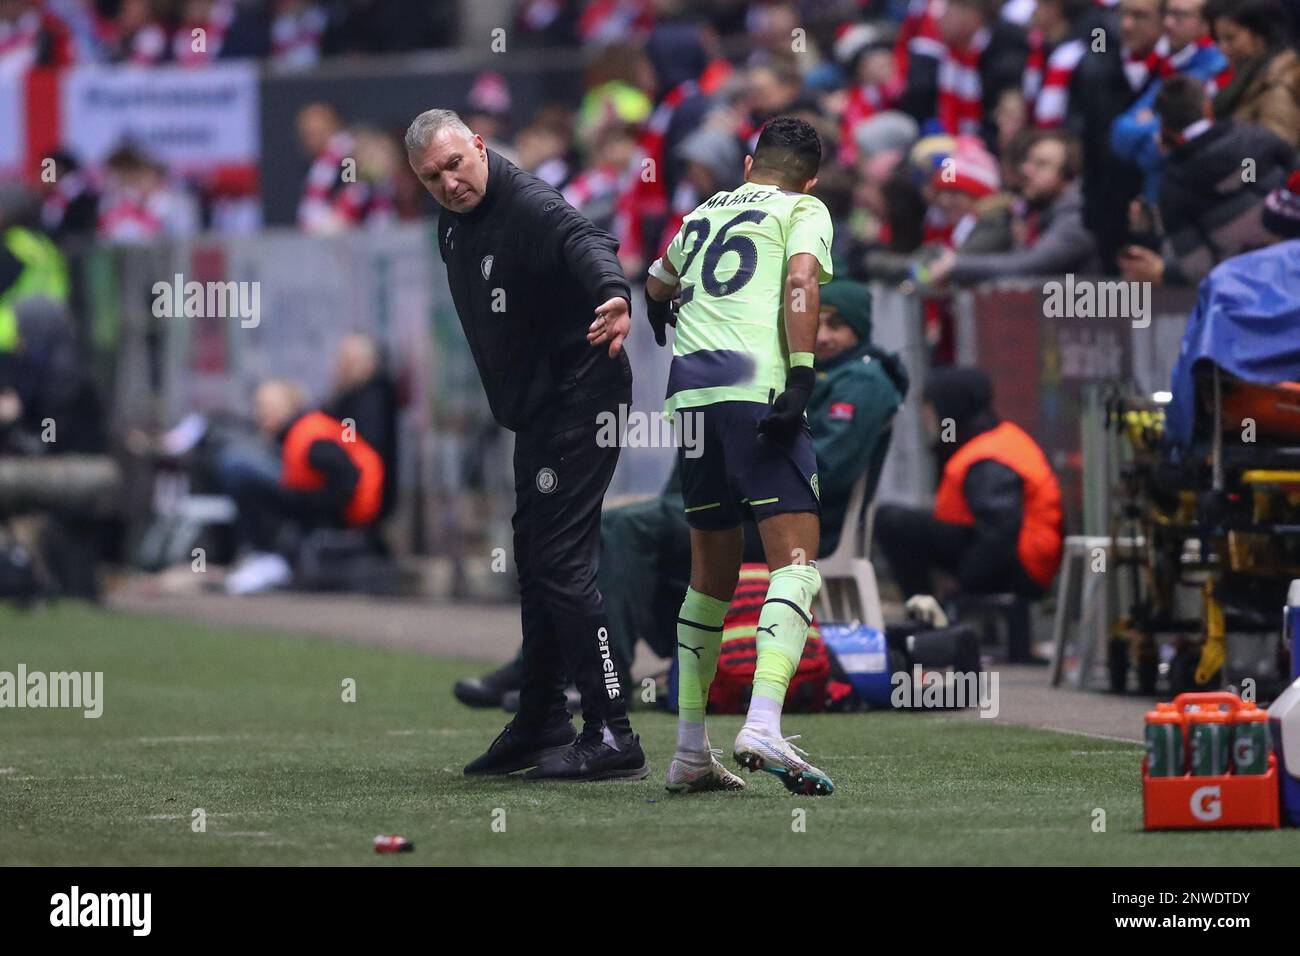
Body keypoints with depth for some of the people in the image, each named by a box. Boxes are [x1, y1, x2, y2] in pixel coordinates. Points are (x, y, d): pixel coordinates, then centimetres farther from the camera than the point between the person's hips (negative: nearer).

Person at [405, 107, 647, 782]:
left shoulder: (528, 207, -21)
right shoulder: (455, 226, 9)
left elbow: (583, 243, -42)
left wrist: (613, 294, -63)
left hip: (579, 397, -10)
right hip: (536, 410, 10)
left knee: (562, 562, -13)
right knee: (535, 564, 16)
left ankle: (612, 735, -12)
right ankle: (541, 726, 27)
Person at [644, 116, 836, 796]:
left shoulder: (702, 213, 28)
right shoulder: (804, 210, 12)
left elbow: (656, 286, 49)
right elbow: (801, 282, -9)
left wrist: (665, 325, 71)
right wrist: (801, 377, -16)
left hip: (688, 392, 6)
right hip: (757, 384, -6)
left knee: (712, 573, 16)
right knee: (795, 559, -9)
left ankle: (690, 753, 17)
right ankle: (762, 727, -29)